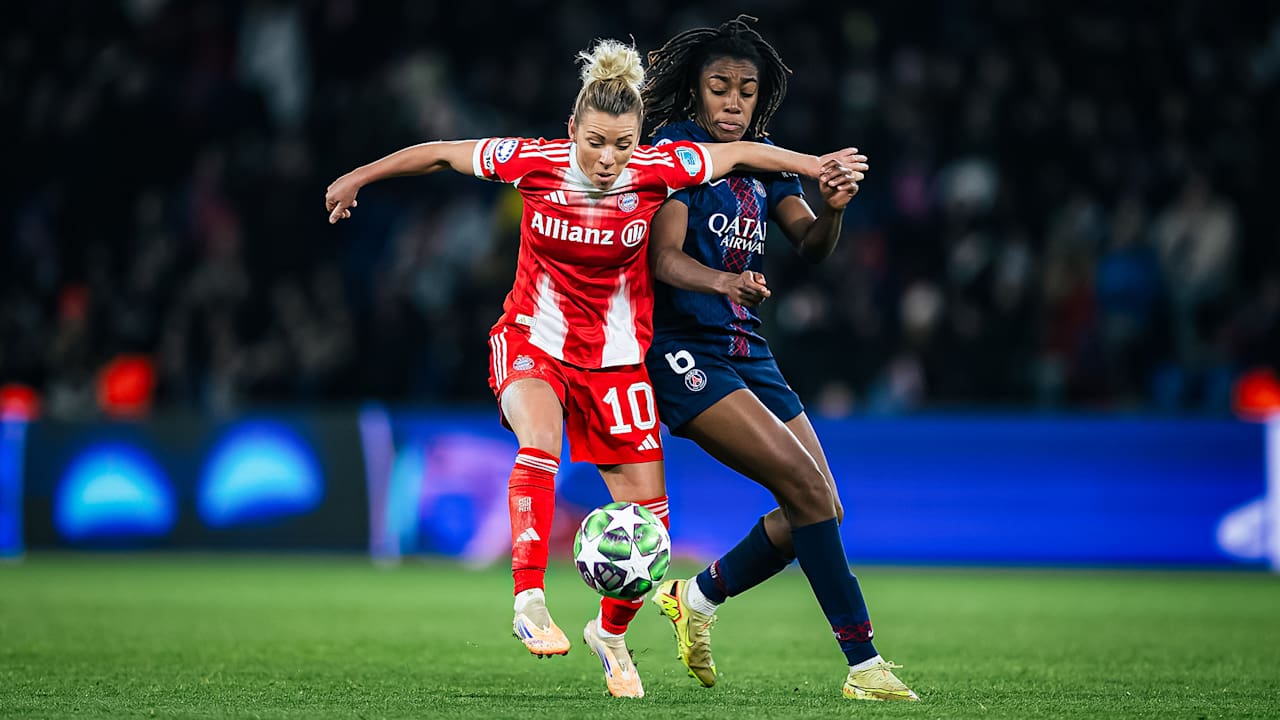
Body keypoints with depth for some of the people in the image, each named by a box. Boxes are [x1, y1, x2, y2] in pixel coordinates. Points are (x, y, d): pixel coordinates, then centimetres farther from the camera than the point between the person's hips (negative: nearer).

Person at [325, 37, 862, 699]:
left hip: (617, 358, 2)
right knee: (539, 439, -36)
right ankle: (529, 601, -34)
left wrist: (813, 166, -6)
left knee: (649, 518, 1)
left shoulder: (655, 171, -15)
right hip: (531, 343, -2)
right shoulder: (534, 163, -16)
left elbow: (738, 153, 0)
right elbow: (442, 154, -2)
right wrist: (359, 177, 6)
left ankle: (610, 632, 28)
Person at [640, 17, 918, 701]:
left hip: (749, 352, 8)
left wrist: (831, 209, -23)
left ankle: (696, 596, 24)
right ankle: (863, 664, -17)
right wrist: (721, 280, -38)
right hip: (686, 351, -8)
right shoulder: (678, 148, -7)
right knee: (807, 488, -19)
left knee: (822, 512, 4)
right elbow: (665, 259, -18)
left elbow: (811, 244, 0)